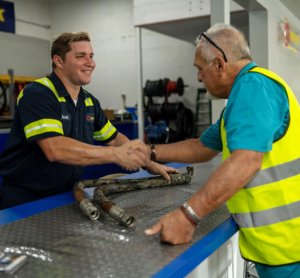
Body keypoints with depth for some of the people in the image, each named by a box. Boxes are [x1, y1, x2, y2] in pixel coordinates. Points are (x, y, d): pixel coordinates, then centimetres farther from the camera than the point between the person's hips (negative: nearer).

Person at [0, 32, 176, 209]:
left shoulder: (90, 101, 5)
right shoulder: (37, 94, -18)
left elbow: (115, 138, 15)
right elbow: (55, 149, -32)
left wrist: (149, 164, 5)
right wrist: (117, 154, -35)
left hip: (66, 195, 6)